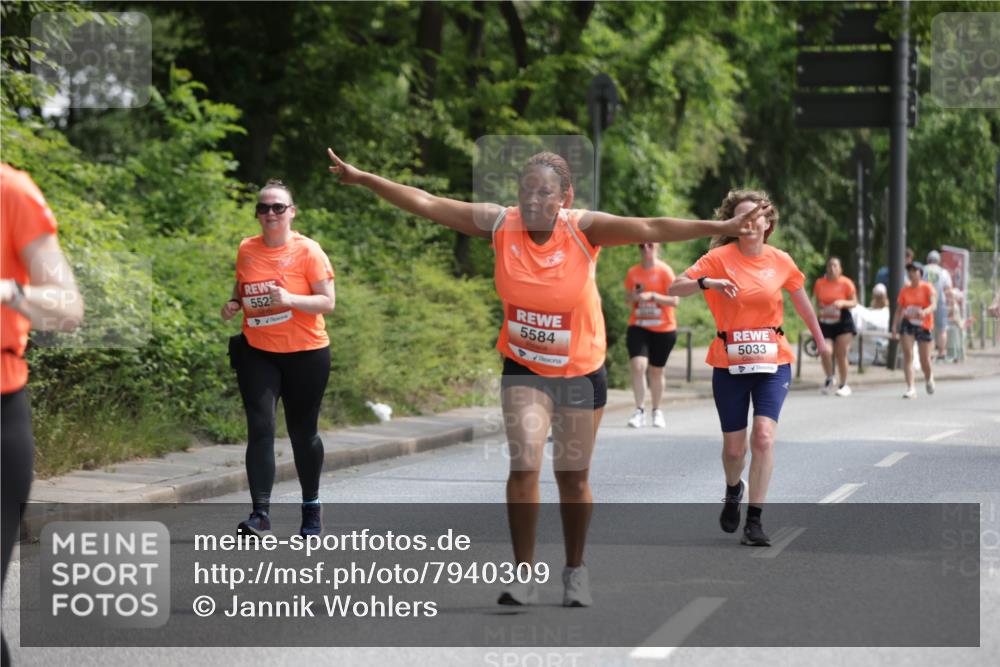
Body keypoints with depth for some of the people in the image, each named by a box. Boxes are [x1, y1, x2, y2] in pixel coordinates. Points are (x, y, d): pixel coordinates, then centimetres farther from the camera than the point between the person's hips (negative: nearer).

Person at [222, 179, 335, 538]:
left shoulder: (308, 250, -8)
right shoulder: (247, 250, 4)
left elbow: (327, 302, -10)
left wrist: (290, 299, -26)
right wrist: (234, 303, -2)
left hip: (305, 353, -2)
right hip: (257, 353, 2)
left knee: (303, 432, 9)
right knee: (260, 428, -11)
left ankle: (311, 506, 29)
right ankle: (260, 513, -14)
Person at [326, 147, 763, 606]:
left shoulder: (583, 229, -20)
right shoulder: (501, 224, -14)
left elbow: (651, 229, -31)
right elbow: (427, 204, -13)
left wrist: (722, 228, -41)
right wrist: (362, 179, -16)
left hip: (581, 371, -1)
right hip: (524, 369, 1)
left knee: (573, 477, 10)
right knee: (524, 465, -14)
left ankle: (575, 569, 30)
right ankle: (524, 574, -4)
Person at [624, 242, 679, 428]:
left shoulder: (664, 271, -6)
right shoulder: (633, 273, 4)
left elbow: (674, 300, -9)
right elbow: (627, 299, 15)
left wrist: (652, 295, -21)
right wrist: (633, 297, -8)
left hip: (663, 329, -2)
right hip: (638, 327, 2)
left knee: (656, 371, 8)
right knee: (638, 365, -18)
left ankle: (657, 411, 26)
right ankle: (639, 411, -14)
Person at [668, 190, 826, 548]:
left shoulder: (781, 261, 1)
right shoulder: (720, 257, -7)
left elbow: (800, 300, 18)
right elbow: (675, 287, -12)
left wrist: (819, 339, 28)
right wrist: (707, 282, -31)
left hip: (773, 361, 1)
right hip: (729, 364, -1)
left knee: (764, 436, -17)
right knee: (734, 447, 6)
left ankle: (754, 521, -9)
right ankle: (733, 491, 41)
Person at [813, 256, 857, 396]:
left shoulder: (846, 283, -4)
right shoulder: (820, 283, 4)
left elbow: (854, 302, 0)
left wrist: (843, 303, -19)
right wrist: (821, 308, -6)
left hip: (843, 322, -2)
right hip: (825, 323, 2)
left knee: (841, 354, -5)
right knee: (825, 352, -13)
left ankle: (843, 385, 10)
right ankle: (829, 379, 14)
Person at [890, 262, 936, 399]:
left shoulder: (927, 288, -6)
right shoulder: (905, 290, 4)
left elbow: (934, 305, -20)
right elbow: (899, 310, 8)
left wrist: (925, 312, -41)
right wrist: (894, 327, 0)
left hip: (924, 326, -2)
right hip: (907, 324, 2)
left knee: (924, 360, 5)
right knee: (907, 355, -15)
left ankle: (929, 378, 39)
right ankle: (910, 388, -17)